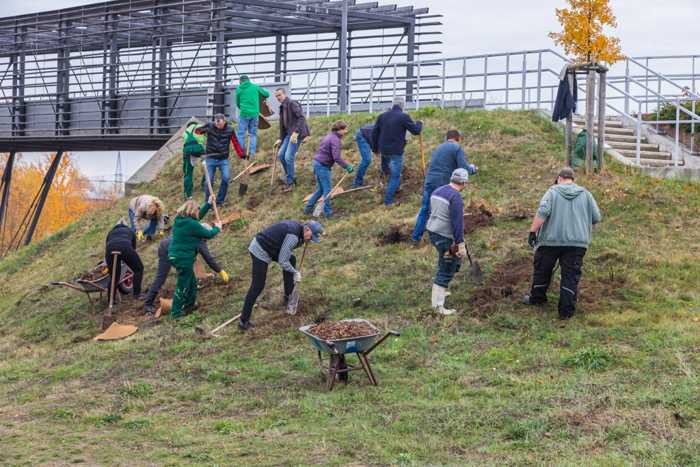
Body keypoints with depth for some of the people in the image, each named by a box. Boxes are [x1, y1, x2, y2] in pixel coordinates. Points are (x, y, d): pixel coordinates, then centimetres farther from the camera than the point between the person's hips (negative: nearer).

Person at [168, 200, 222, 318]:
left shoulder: (179, 220, 5)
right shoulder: (192, 224, -21)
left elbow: (196, 219, 20)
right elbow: (208, 234, -11)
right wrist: (217, 228, 11)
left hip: (174, 255, 9)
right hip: (184, 258, -9)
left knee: (192, 281, 24)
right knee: (182, 286, 4)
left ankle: (190, 304, 38)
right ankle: (176, 311, 13)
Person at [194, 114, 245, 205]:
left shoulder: (229, 130, -5)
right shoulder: (209, 126, -7)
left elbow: (235, 143, 3)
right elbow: (197, 131, 7)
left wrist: (241, 155, 2)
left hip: (223, 159, 0)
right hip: (211, 159, 0)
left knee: (226, 178, -15)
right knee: (209, 181, -1)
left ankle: (220, 200, 1)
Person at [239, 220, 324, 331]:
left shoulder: (296, 226, 6)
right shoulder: (293, 236, -23)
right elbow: (282, 261, -20)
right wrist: (295, 272, -6)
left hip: (259, 246, 10)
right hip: (260, 252, -10)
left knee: (291, 259, 16)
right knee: (257, 287, -5)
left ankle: (288, 297, 25)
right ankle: (243, 322, 0)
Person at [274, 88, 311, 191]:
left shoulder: (292, 103, -12)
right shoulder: (282, 107, 16)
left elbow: (302, 118, -22)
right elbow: (282, 124, 23)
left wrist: (295, 133, -28)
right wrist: (281, 139, 21)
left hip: (297, 133, -9)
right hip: (289, 133, 9)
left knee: (288, 157, -12)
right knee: (281, 155, 8)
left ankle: (290, 183, -1)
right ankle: (291, 177, 21)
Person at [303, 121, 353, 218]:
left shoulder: (329, 136, 14)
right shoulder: (335, 140, -16)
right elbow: (336, 158, -24)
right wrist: (347, 166, -18)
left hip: (317, 163, 9)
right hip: (323, 166, -9)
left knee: (320, 189, 17)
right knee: (327, 189, -1)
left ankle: (308, 208, 20)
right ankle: (327, 212, 4)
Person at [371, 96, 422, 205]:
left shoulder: (382, 116, 5)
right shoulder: (403, 116, -12)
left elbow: (374, 133, 10)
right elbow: (416, 131, -8)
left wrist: (376, 147, 22)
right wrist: (419, 124, 14)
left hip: (383, 150, 6)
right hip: (396, 151, -5)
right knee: (395, 175, 3)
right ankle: (388, 200, 2)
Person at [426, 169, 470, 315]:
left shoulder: (438, 191, 9)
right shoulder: (456, 197, -18)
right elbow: (457, 222, -21)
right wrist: (461, 244, -19)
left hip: (433, 231, 9)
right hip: (445, 237, -9)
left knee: (455, 261, 25)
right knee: (446, 271, -2)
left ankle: (440, 290, 33)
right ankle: (438, 306, 1)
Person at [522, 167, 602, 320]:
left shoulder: (553, 191, 1)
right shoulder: (585, 194, 9)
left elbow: (542, 211, -14)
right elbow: (597, 217, 7)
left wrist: (533, 231, -12)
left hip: (551, 240, -1)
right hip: (577, 242, 1)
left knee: (542, 269, 18)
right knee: (571, 276, 4)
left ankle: (537, 297, 32)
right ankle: (566, 310, 1)